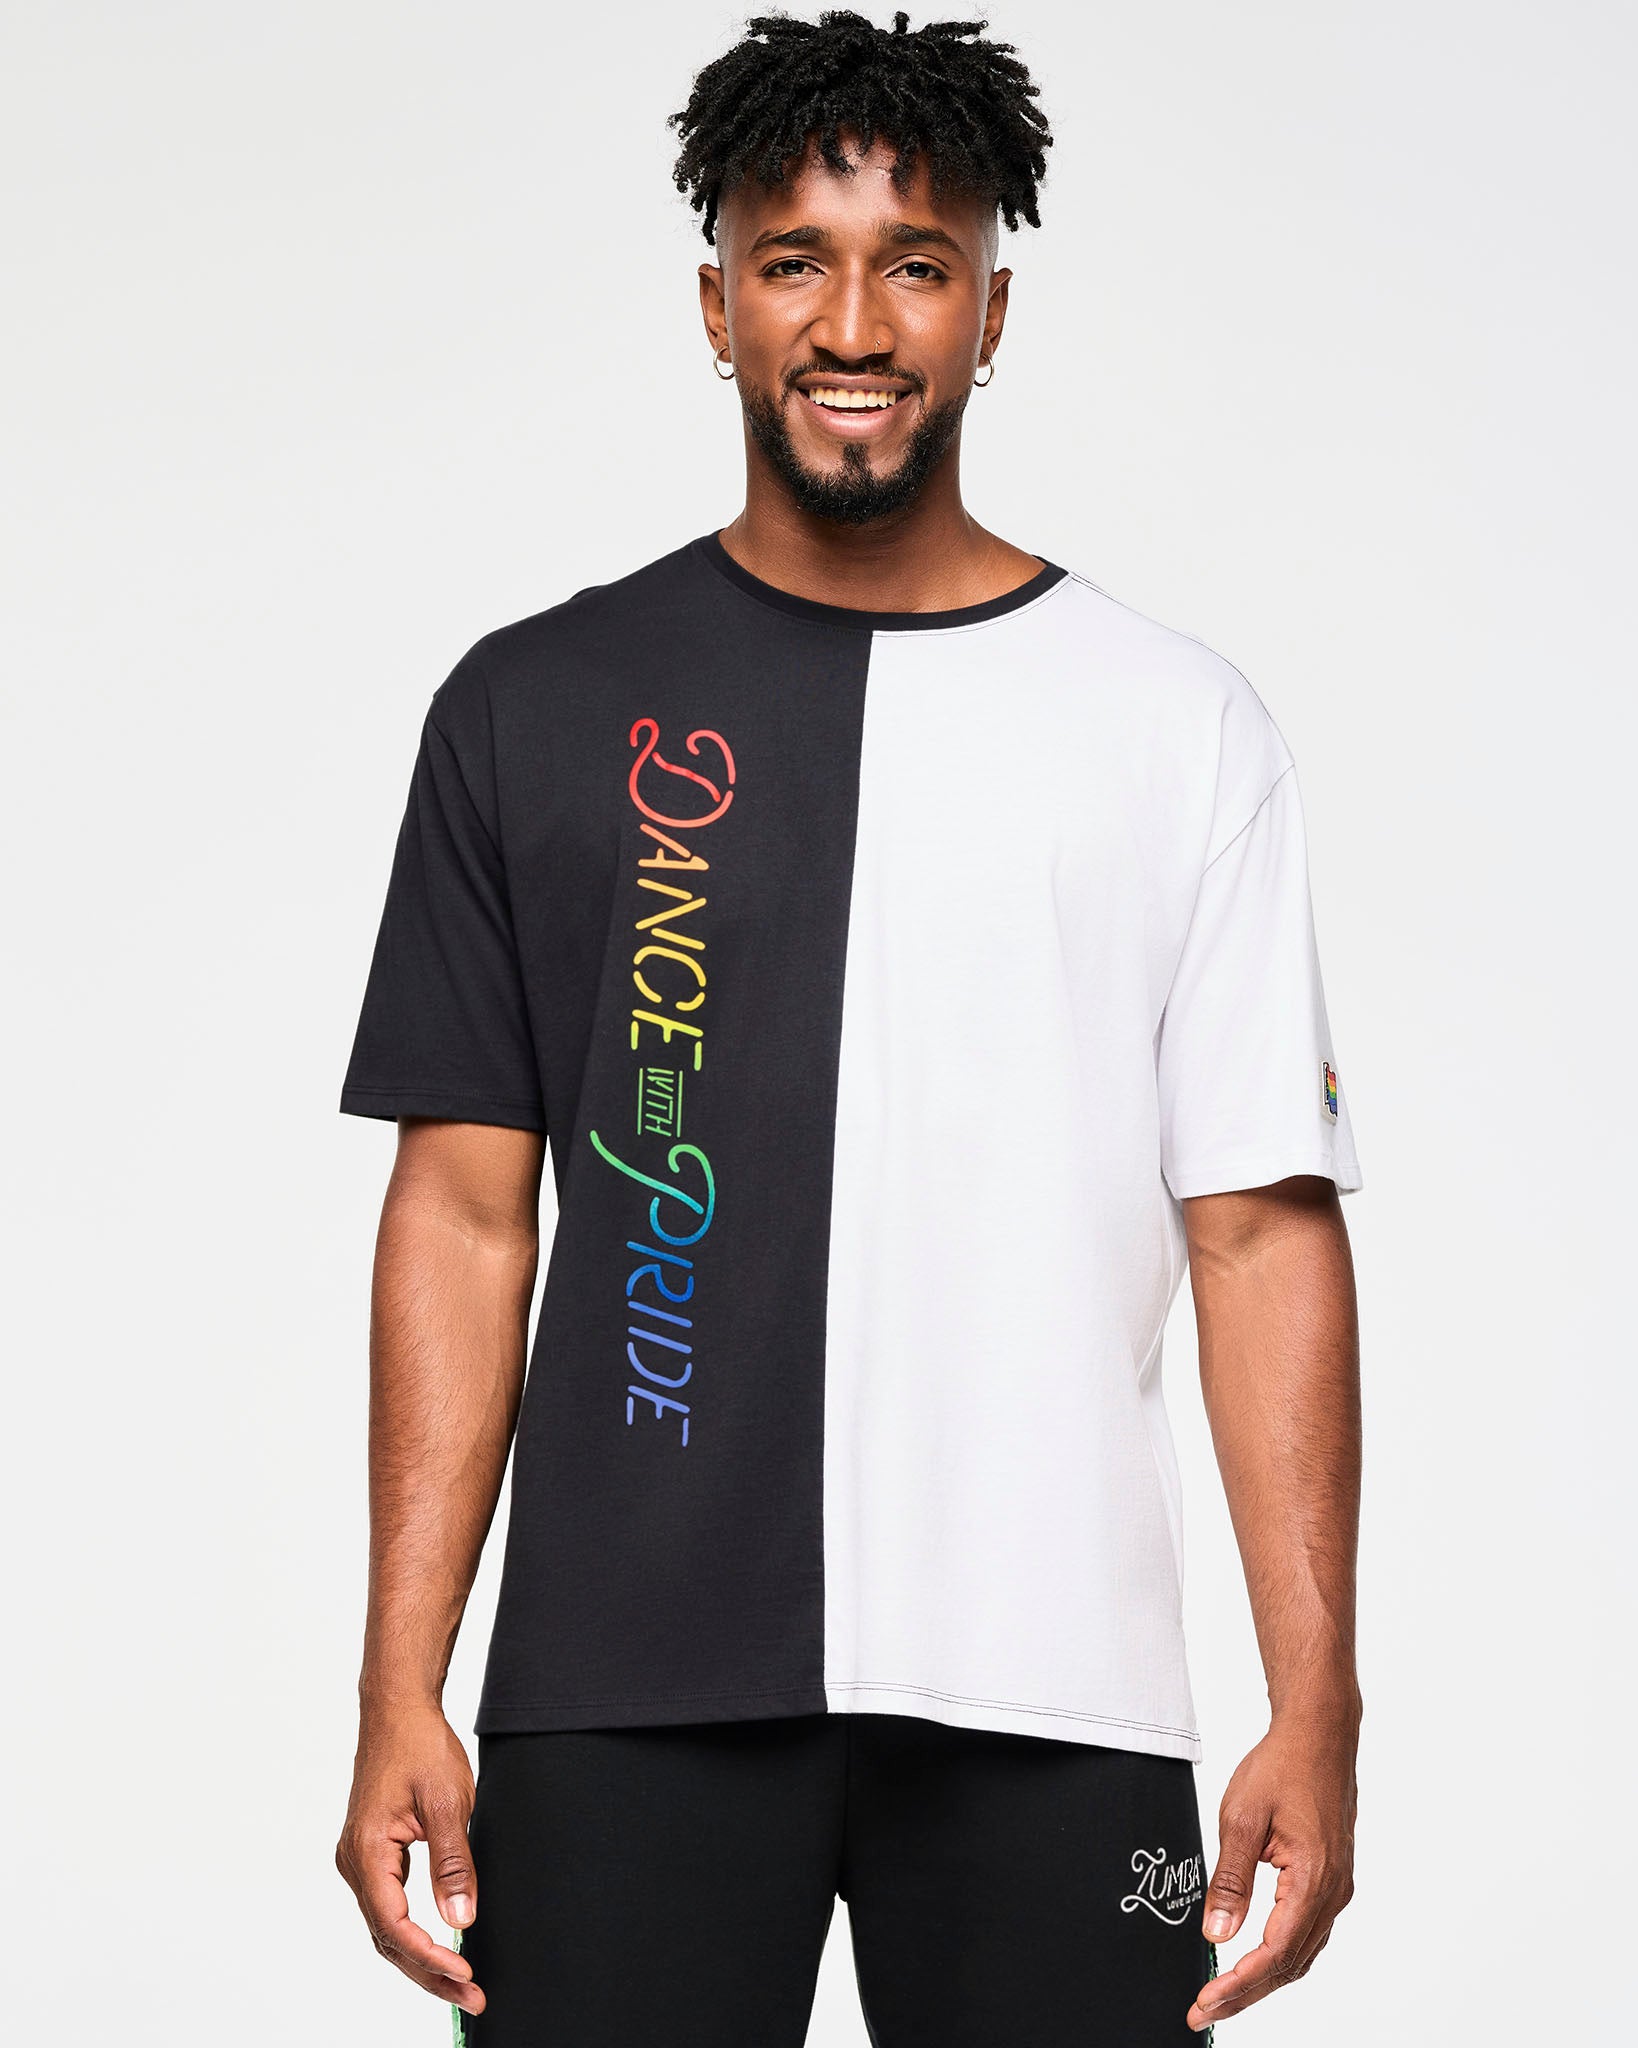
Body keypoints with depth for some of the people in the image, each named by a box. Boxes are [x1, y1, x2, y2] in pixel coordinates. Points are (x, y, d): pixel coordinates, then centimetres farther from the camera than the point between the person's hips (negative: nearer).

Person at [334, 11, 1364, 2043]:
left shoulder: (1181, 727, 6)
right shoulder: (536, 710, 8)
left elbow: (1261, 1227, 2)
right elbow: (463, 1210, 6)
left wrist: (1318, 1710, -5)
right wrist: (400, 1693, -1)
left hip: (1049, 1701, 0)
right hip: (625, 1700, 0)